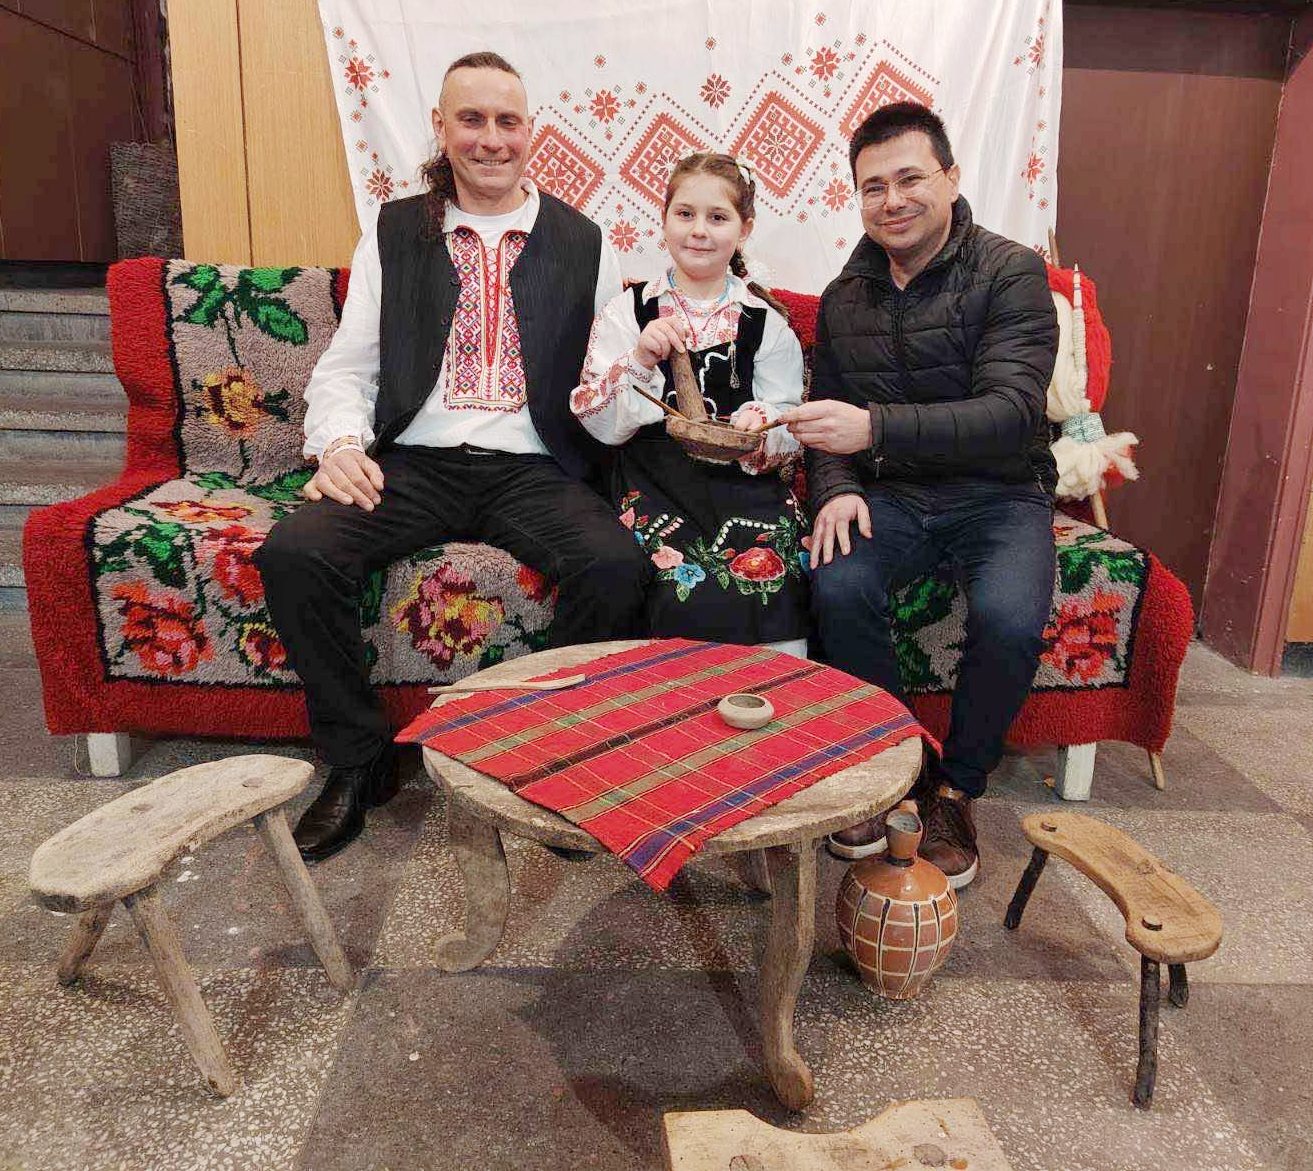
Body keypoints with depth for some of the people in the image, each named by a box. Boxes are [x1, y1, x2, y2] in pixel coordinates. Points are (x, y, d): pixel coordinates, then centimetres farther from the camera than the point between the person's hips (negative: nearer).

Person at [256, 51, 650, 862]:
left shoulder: (584, 245, 12)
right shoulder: (394, 234, 14)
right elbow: (348, 365, 11)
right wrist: (341, 443, -9)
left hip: (534, 469, -1)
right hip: (413, 463, 1)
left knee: (617, 566, -30)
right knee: (294, 554, -25)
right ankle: (359, 763, -3)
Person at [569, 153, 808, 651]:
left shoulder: (767, 322, 13)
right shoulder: (627, 312, 10)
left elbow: (788, 432, 9)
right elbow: (601, 424, 3)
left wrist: (759, 427, -14)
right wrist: (640, 360, -13)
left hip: (747, 485, 1)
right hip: (656, 486, -1)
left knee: (773, 589, -26)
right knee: (696, 598, -27)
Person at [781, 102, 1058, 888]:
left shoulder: (1011, 274, -7)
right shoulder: (844, 298, 9)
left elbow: (1013, 413, -21)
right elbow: (830, 421, 14)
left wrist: (875, 427, -33)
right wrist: (837, 489, -9)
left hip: (999, 492, -3)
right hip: (891, 495, 3)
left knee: (1009, 619, -31)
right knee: (839, 588, -28)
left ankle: (956, 789, -2)